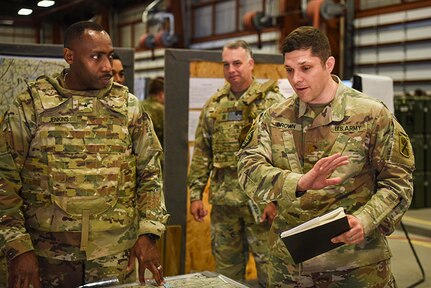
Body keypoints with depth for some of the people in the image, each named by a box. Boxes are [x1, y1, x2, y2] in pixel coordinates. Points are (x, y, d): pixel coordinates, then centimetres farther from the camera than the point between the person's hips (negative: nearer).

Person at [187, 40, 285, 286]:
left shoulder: (272, 101, -5)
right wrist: (196, 194, 7)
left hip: (260, 199, -4)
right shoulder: (213, 105, 10)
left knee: (269, 267, 3)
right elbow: (202, 154, 12)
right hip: (223, 201, 5)